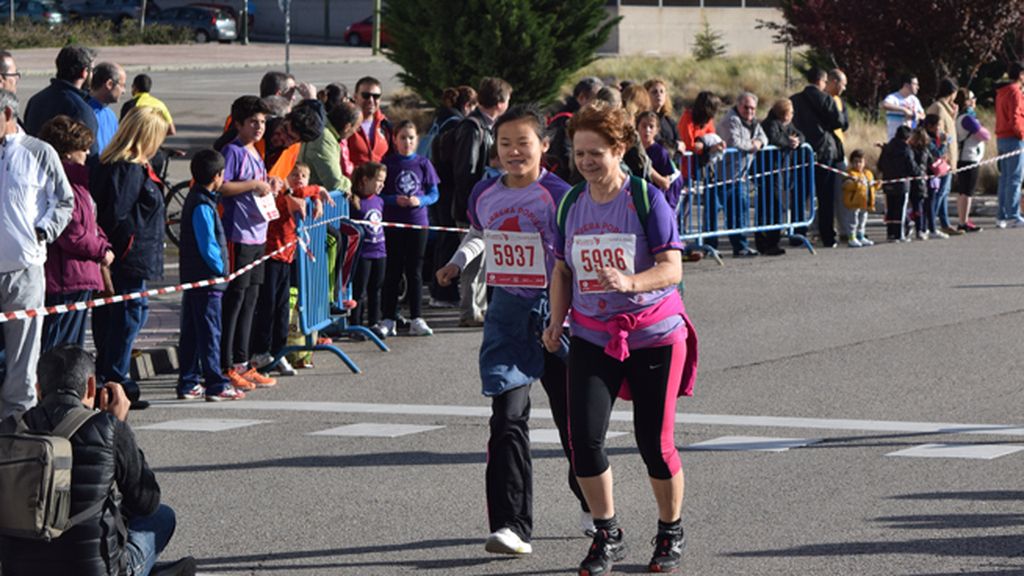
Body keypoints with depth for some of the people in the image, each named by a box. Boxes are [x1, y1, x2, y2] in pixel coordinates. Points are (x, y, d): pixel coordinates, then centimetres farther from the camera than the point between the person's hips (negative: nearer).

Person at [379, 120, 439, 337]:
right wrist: (395, 200, -17)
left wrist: (420, 201, -13)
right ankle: (389, 319, 8)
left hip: (418, 223, 1)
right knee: (393, 271, 3)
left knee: (415, 271, 5)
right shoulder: (387, 163, -1)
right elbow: (377, 193, 0)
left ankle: (417, 319, 9)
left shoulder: (423, 164, 3)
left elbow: (434, 194, 5)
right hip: (392, 224, -1)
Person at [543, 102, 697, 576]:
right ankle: (607, 535, 7)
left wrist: (629, 282, -34)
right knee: (583, 436, -10)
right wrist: (556, 322, 2)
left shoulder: (646, 199, -10)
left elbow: (672, 268, -16)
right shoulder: (571, 204, 5)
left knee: (655, 442, 0)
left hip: (654, 336, -4)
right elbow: (562, 269, 16)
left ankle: (671, 532, 22)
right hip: (592, 337, 4)